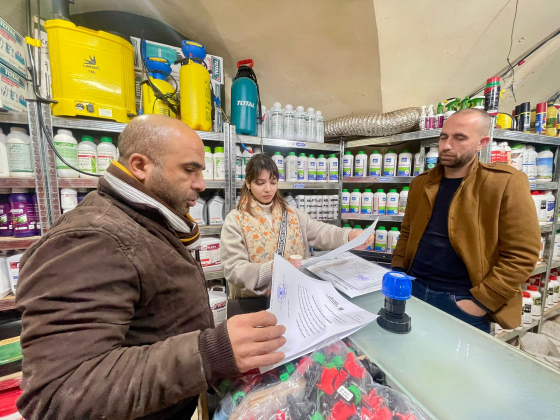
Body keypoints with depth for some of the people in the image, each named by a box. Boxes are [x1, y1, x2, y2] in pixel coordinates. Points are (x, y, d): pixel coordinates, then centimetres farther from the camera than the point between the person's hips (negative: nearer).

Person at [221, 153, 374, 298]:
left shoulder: (293, 214, 5)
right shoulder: (235, 220, -6)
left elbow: (321, 232, -8)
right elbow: (233, 270, -14)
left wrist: (350, 236, -27)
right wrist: (272, 268, -30)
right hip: (252, 302, -3)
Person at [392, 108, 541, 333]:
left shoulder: (506, 183, -9)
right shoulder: (421, 182, 4)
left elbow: (521, 255, -10)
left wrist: (480, 302, -14)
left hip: (461, 302, -4)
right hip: (414, 289, 4)